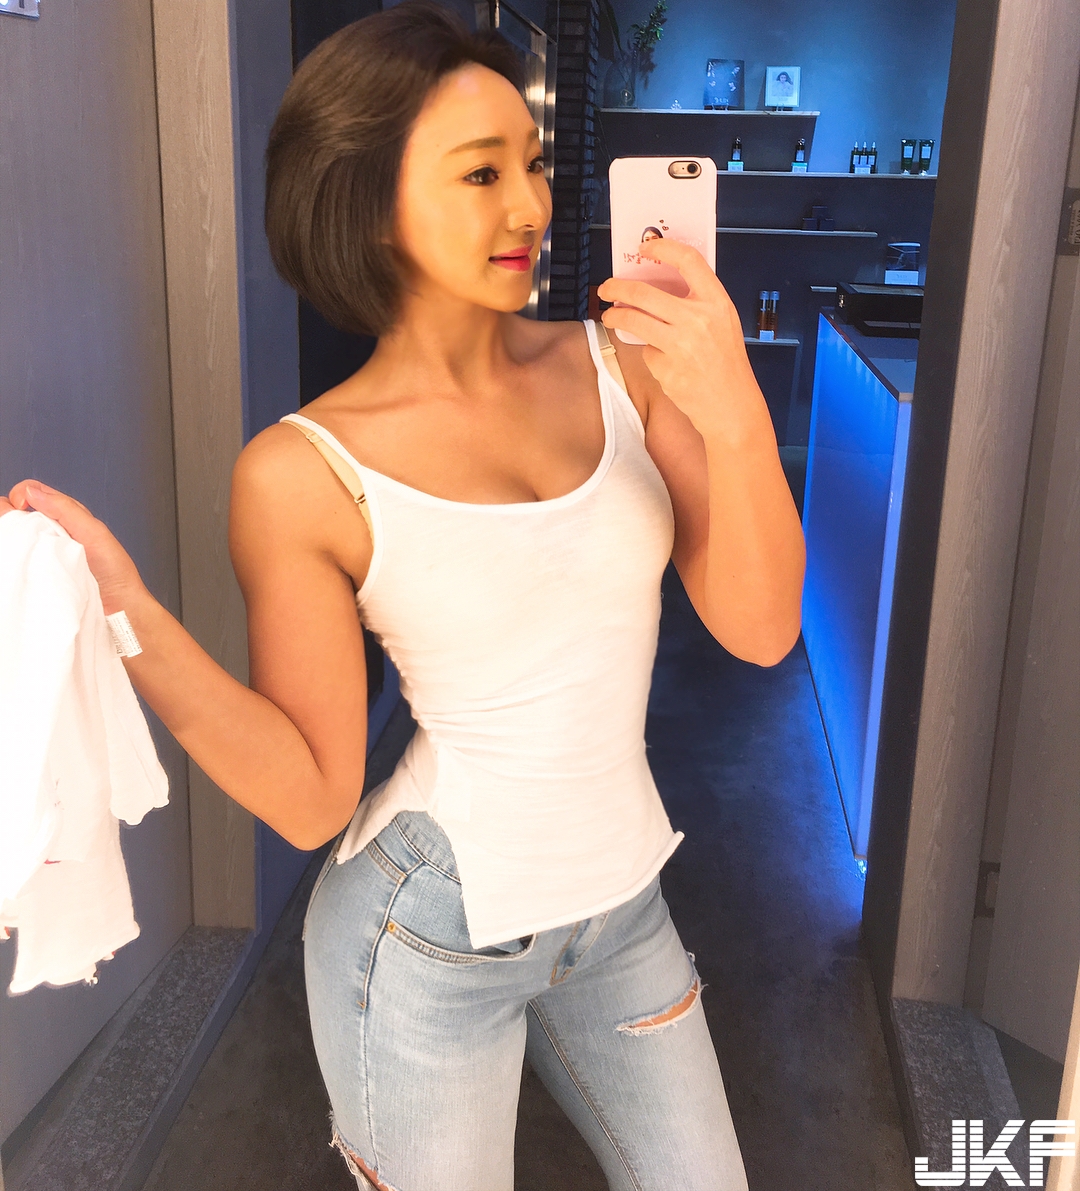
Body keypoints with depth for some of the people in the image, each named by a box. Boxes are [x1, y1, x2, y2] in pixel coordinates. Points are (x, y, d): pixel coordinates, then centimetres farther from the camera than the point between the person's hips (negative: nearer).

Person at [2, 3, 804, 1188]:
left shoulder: (618, 362, -6)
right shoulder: (305, 473, -15)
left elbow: (759, 630, -9)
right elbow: (311, 796, -13)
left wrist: (735, 418, -25)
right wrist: (127, 613, -26)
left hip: (618, 905, 4)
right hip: (428, 936, -4)